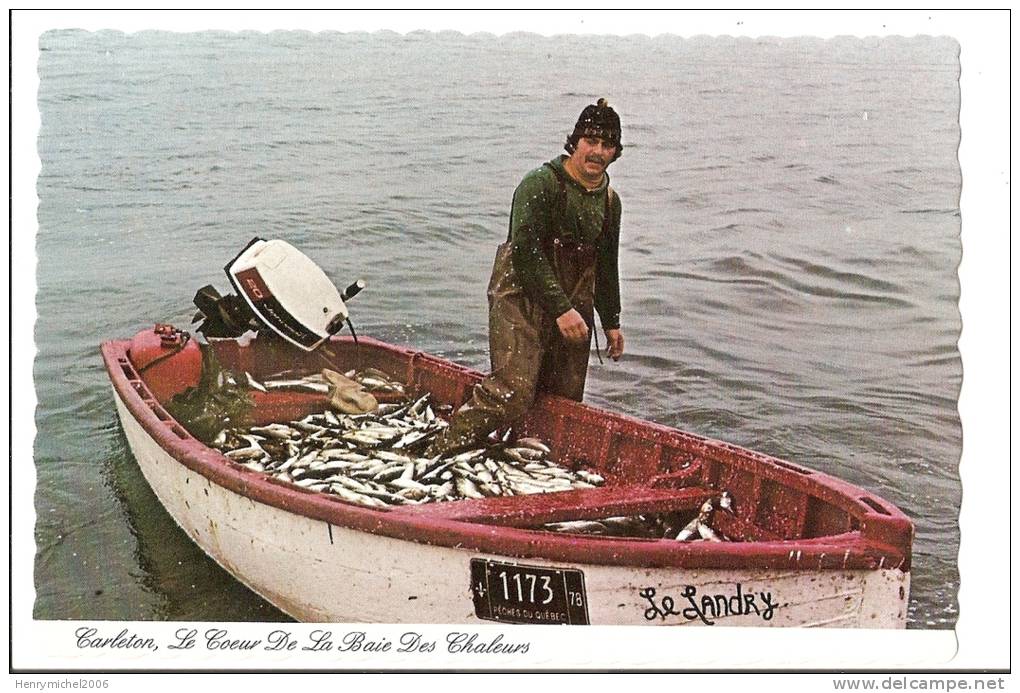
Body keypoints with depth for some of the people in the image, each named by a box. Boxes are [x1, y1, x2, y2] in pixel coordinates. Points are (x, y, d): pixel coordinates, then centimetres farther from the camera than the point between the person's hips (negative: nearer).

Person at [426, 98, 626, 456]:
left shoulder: (609, 200, 12)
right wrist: (560, 308, -23)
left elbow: (605, 266, 23)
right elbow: (526, 252, -19)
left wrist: (611, 321, 25)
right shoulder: (540, 184, -12)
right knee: (513, 390, -19)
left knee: (565, 400, 8)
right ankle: (439, 451, -13)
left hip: (573, 307, 7)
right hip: (522, 298, -7)